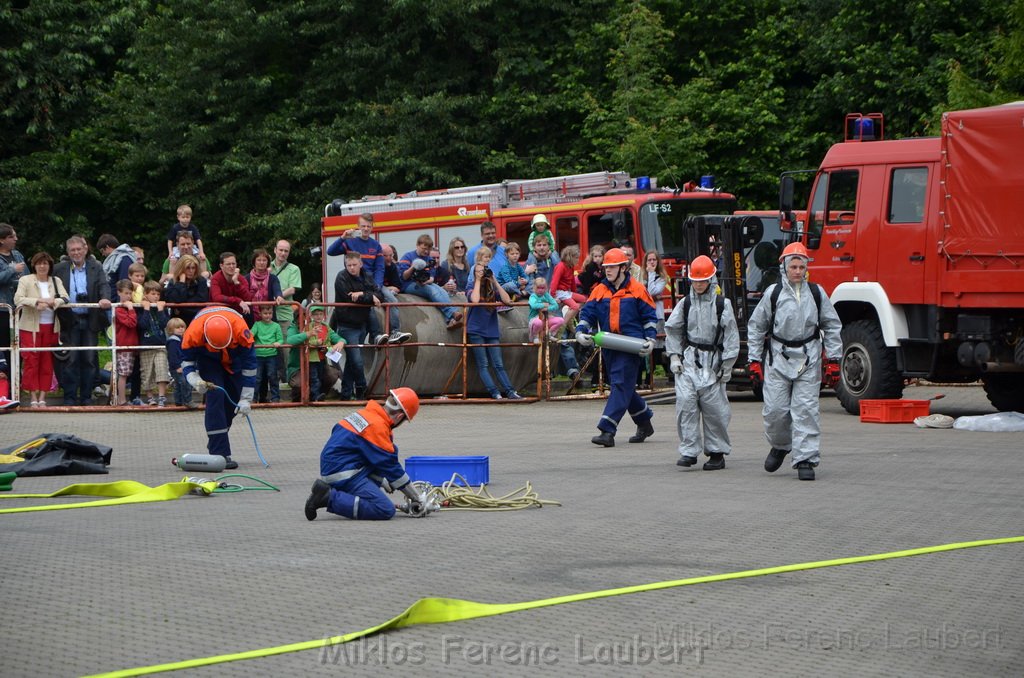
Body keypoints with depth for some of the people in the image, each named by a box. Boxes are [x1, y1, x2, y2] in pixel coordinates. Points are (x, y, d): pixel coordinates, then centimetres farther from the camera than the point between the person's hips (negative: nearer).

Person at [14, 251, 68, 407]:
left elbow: (65, 298, -1)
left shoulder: (56, 281, 12)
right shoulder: (25, 280, 2)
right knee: (31, 362, -7)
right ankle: (33, 397, -2)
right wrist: (37, 301, -21)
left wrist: (52, 302, -20)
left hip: (51, 328, 3)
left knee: (47, 363, 3)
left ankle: (42, 398, 7)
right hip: (30, 327, -3)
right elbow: (18, 299, -11)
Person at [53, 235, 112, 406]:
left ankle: (86, 397, 12)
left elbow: (104, 285, -7)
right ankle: (70, 397, 3)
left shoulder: (96, 268, 5)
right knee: (71, 359, -3)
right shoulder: (59, 269, 6)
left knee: (89, 359, 4)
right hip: (69, 321, -1)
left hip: (90, 320, 1)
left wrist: (105, 298, -26)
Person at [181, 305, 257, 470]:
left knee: (234, 401, 3)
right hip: (207, 359, -2)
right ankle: (220, 454, -22)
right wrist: (195, 381, -38)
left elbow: (249, 364, -25)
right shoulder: (193, 333, -38)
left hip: (235, 357, 2)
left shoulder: (241, 329, -38)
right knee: (215, 397, -20)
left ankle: (216, 441, 26)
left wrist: (246, 399, -23)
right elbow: (186, 360, -18)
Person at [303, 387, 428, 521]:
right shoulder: (377, 426, -14)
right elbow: (390, 466, -10)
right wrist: (417, 498, -2)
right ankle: (329, 498, -17)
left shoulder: (365, 414, 15)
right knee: (386, 510, -17)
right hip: (343, 474, -10)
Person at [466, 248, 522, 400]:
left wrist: (494, 281, -4)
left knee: (498, 364, -3)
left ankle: (510, 391, -12)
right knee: (483, 364, -9)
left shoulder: (493, 289, 12)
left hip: (491, 331, 3)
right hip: (476, 331, -3)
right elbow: (475, 300, -20)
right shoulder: (471, 289, 3)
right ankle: (494, 393, -16)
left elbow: (507, 300, -6)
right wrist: (478, 280, -10)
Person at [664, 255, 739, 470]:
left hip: (712, 361, -2)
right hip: (688, 359, 2)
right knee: (686, 401, -11)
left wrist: (727, 365, -4)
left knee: (714, 406, -1)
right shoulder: (685, 303, 7)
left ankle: (717, 453, 10)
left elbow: (731, 336, -1)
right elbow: (672, 330, 14)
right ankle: (689, 451, -7)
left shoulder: (722, 304, -1)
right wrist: (674, 356, 5)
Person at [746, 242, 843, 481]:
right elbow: (756, 327, 8)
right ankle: (780, 445, 27)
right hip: (779, 359, 0)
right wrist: (755, 361, 5)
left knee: (805, 410, -4)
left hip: (808, 360, 0)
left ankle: (805, 460, -1)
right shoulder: (773, 293, 1)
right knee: (775, 409, -1)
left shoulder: (816, 293, 4)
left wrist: (833, 360, 6)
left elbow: (832, 327, 11)